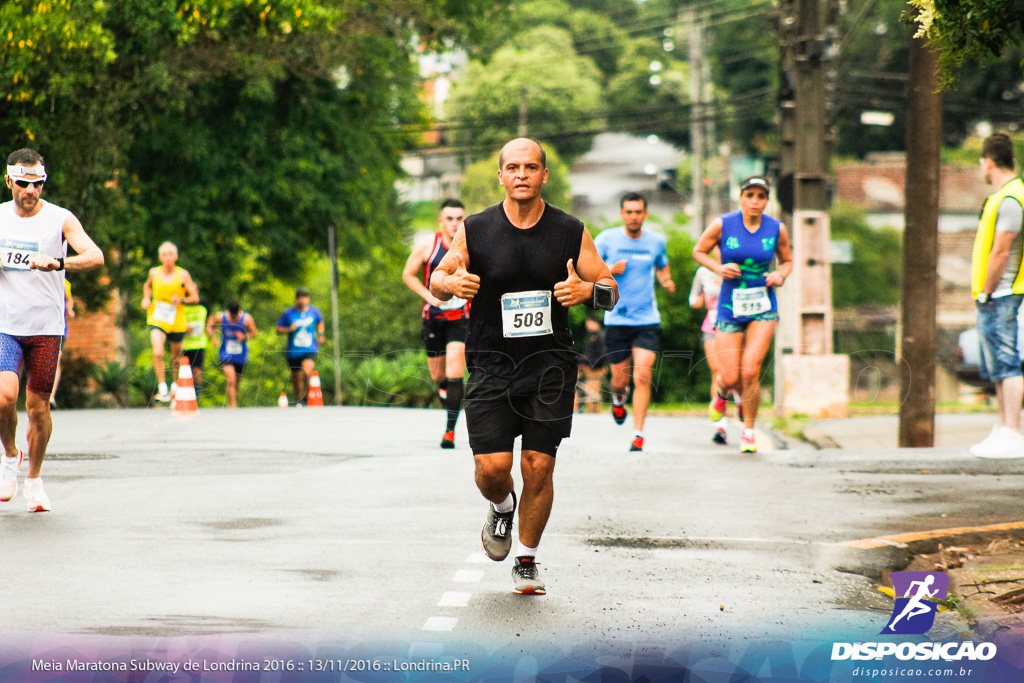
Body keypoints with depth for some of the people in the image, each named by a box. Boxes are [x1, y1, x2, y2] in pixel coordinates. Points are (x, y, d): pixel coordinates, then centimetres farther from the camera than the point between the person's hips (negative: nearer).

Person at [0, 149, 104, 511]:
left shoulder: (60, 219, -5)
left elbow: (95, 256, -19)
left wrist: (56, 262, -36)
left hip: (46, 327, -1)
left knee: (38, 406, 3)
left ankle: (34, 478, 21)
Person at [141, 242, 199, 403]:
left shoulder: (183, 275, -5)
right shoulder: (154, 273, 2)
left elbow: (195, 298, -3)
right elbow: (147, 285, 25)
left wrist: (182, 300, -22)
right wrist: (146, 298, 6)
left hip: (177, 322, 0)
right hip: (157, 320, 0)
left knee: (176, 356, 13)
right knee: (157, 353, -22)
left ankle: (175, 384, 39)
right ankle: (162, 388, -16)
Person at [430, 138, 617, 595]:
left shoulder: (571, 232, 0)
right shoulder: (475, 230, -1)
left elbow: (610, 290, 6)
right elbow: (437, 281, 10)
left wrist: (588, 291, -17)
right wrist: (452, 283, -14)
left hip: (550, 364, 0)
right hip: (490, 364, 0)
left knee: (538, 466, -2)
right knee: (492, 466, -10)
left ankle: (527, 561, 18)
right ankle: (502, 507, 28)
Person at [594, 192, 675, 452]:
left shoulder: (656, 241, 6)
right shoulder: (607, 239, -1)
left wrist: (667, 282, 1)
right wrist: (609, 270, -17)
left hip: (647, 321, 1)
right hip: (616, 320, -1)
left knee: (643, 376, -13)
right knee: (620, 379, 6)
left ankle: (638, 434, -6)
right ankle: (618, 398, 44)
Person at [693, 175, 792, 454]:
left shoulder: (777, 229, -2)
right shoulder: (722, 225, -7)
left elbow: (787, 260, 15)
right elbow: (699, 251, 7)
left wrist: (780, 275, -7)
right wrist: (719, 268, -11)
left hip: (763, 308, 0)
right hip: (730, 308, 0)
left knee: (750, 371, -14)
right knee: (730, 378, -2)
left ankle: (748, 432, 5)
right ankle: (722, 392, 38)